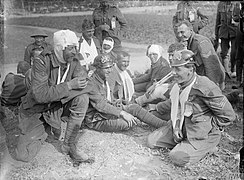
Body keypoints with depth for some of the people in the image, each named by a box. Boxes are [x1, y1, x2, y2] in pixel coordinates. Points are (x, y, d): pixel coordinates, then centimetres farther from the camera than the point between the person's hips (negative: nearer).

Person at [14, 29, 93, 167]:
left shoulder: (74, 62, -8)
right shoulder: (42, 62, -24)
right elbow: (40, 95, -33)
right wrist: (68, 85, -36)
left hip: (57, 106, 4)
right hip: (35, 110, -3)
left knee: (80, 99, -27)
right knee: (23, 155, -14)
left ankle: (69, 146, -13)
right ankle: (42, 133, 18)